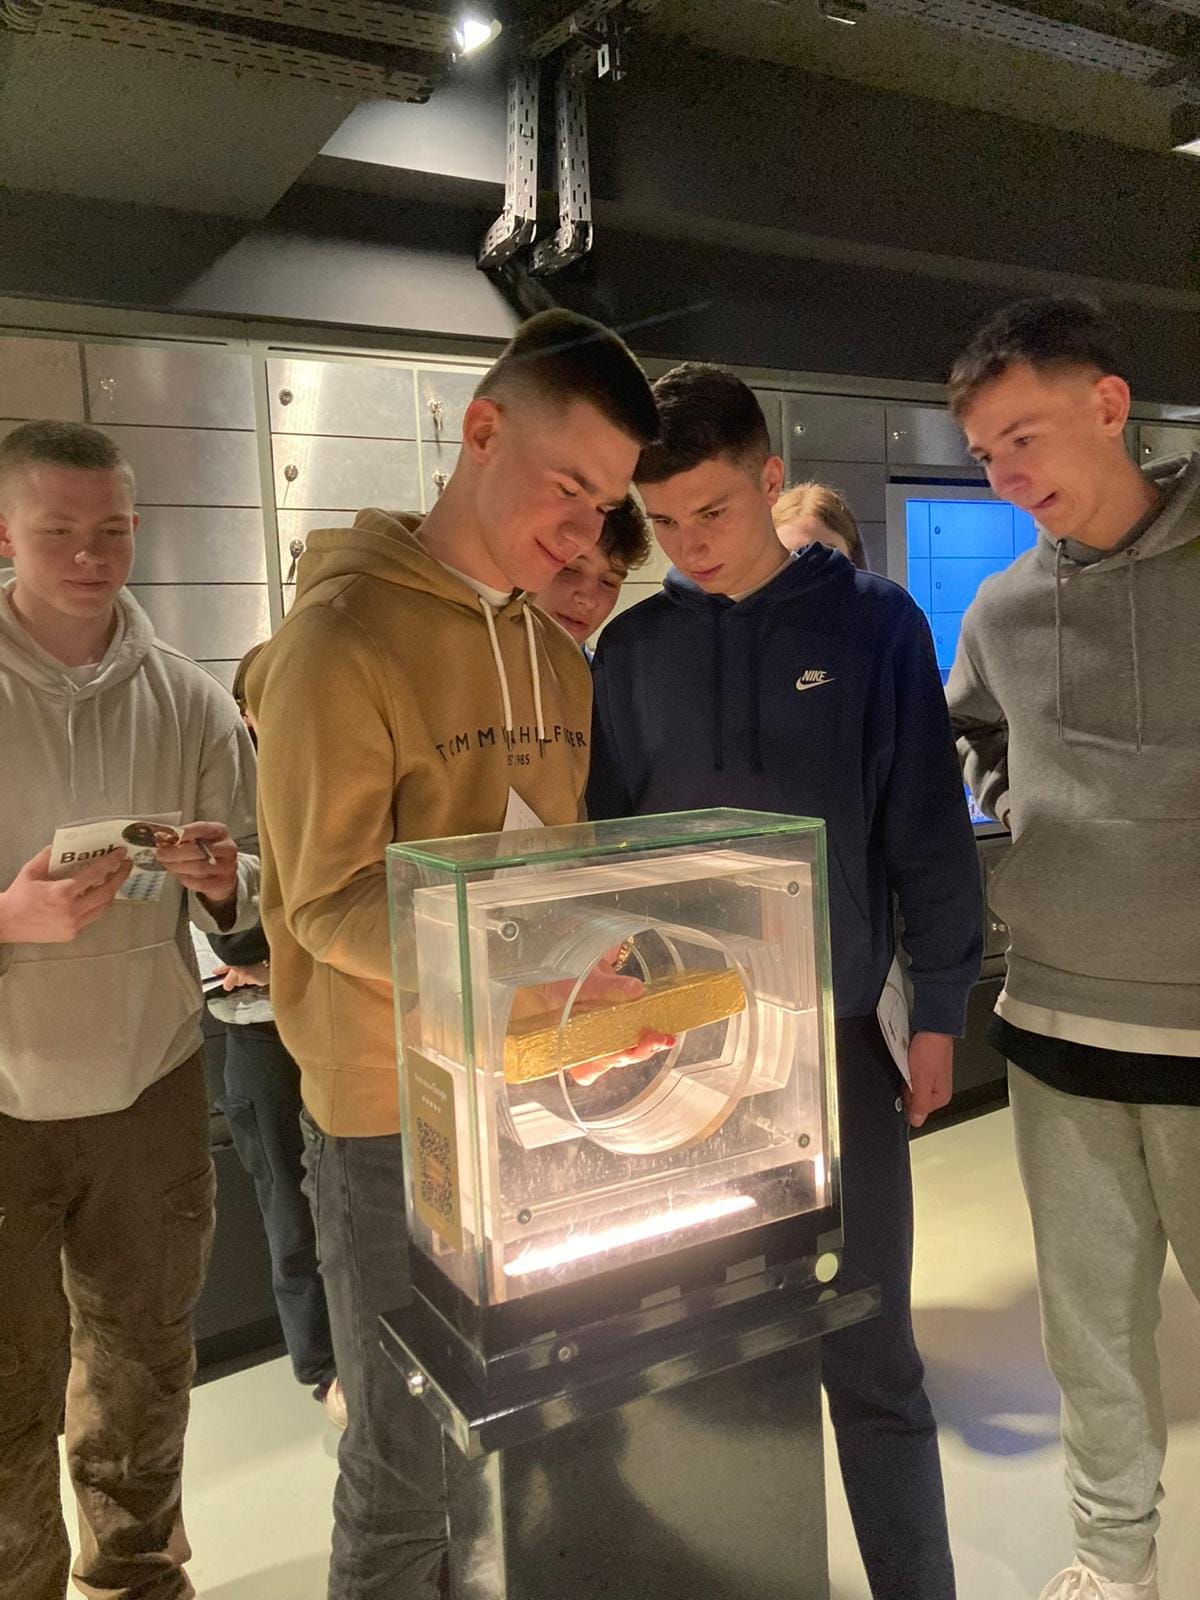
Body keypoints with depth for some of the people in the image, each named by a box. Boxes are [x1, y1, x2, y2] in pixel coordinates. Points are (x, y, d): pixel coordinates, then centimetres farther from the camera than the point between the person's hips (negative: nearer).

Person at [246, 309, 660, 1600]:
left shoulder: (559, 655, 9)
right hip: (395, 1113, -6)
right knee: (409, 1468, 9)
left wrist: (593, 974, -1)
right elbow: (329, 902, -17)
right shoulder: (340, 634, -13)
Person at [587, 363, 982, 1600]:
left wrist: (937, 1011, -3)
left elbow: (926, 828, -2)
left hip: (835, 1034, -2)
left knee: (869, 1355, 8)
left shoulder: (872, 622, -3)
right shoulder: (631, 647, 2)